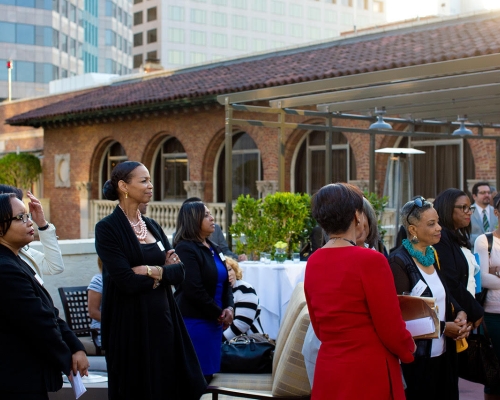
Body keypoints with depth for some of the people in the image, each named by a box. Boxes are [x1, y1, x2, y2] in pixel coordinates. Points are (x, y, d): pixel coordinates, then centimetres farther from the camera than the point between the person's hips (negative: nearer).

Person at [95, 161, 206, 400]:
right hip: (130, 324, -6)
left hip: (162, 318, 7)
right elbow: (126, 281, -19)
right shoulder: (107, 228, -10)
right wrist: (164, 271, -6)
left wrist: (153, 270, -13)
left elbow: (179, 272, 4)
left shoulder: (152, 226, 11)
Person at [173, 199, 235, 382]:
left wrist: (229, 308, -5)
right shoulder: (185, 249, -13)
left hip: (213, 321, 8)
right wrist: (218, 313, -11)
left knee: (207, 374, 12)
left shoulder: (214, 249, 15)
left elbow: (225, 282, 14)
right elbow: (194, 290, -19)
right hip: (194, 321, -8)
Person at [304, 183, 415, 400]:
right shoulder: (370, 260, -17)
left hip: (328, 371, 6)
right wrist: (409, 349, 8)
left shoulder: (313, 262, 3)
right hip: (369, 374, -6)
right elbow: (391, 329, -12)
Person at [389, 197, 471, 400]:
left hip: (442, 353, 7)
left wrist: (459, 313, -2)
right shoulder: (399, 262, -15)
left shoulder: (432, 255, 8)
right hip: (416, 358, -7)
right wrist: (442, 327, -13)